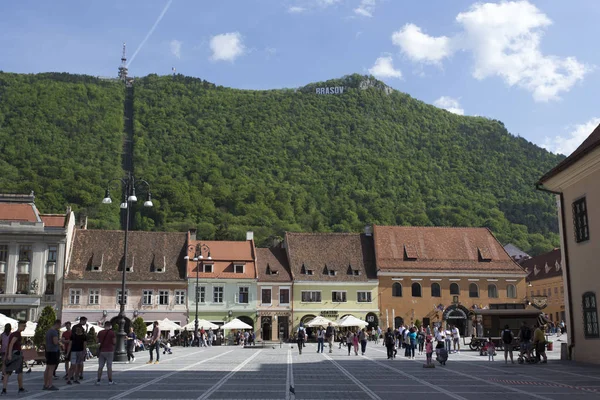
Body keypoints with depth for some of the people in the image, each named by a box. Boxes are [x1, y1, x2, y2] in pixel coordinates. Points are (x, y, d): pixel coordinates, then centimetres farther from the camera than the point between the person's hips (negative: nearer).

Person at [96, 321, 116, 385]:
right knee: (109, 367, 1)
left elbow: (98, 341, 8)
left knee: (100, 367, 7)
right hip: (109, 351, -3)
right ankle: (110, 381, 4)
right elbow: (114, 342, -9)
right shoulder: (112, 332, -7)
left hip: (101, 351, 3)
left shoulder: (100, 332, 3)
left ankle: (98, 381, 5)